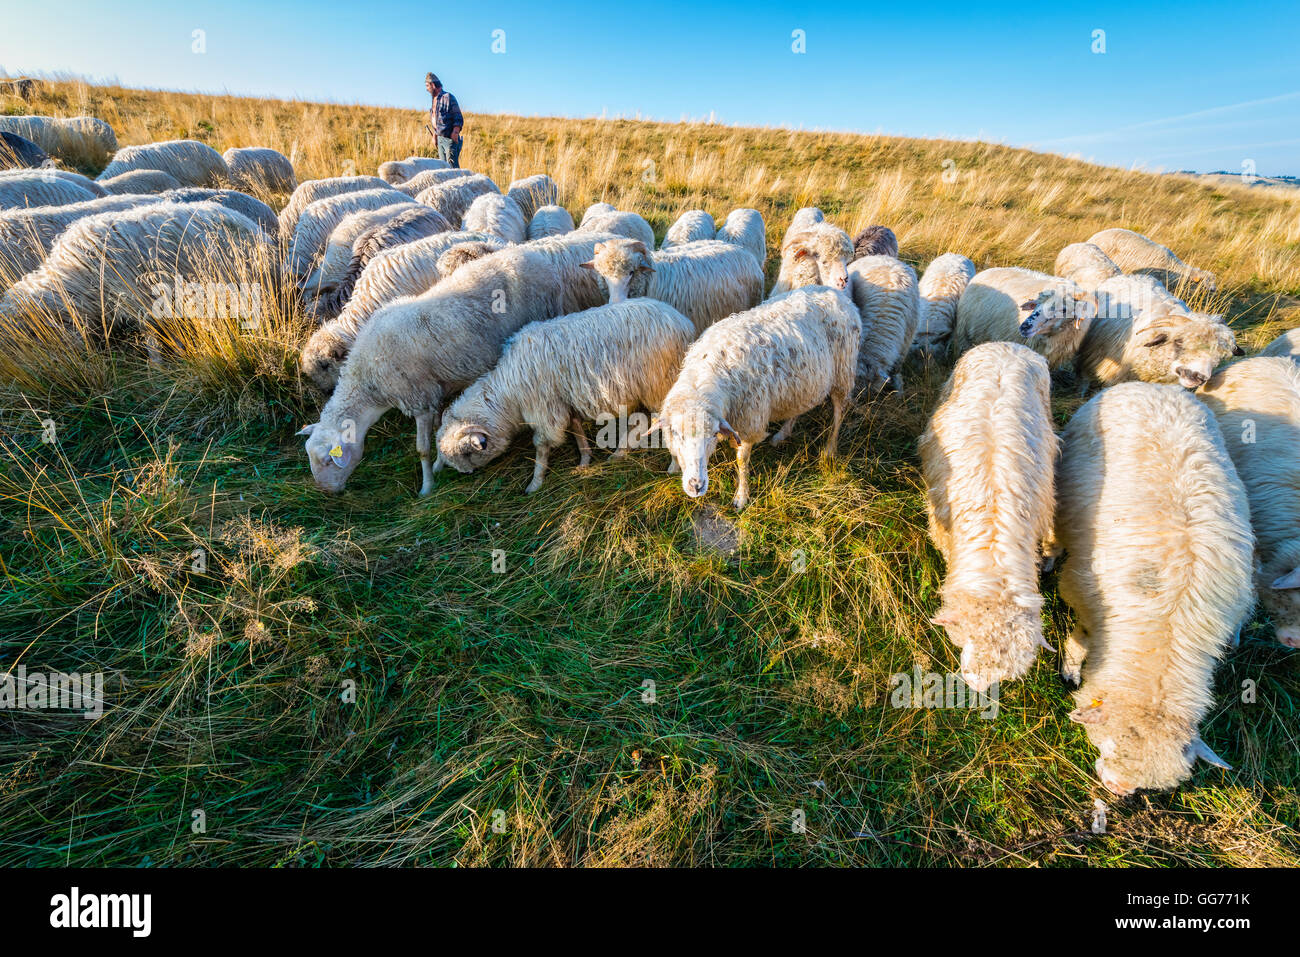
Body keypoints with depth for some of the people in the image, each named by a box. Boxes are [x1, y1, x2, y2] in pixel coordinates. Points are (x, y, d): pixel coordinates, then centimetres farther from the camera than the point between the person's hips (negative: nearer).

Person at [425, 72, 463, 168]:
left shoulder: (448, 97, -8)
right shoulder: (435, 99, 16)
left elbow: (458, 118, -13)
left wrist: (455, 132, -24)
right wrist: (434, 134, 19)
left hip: (450, 138, -8)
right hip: (440, 138, 8)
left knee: (452, 166, -14)